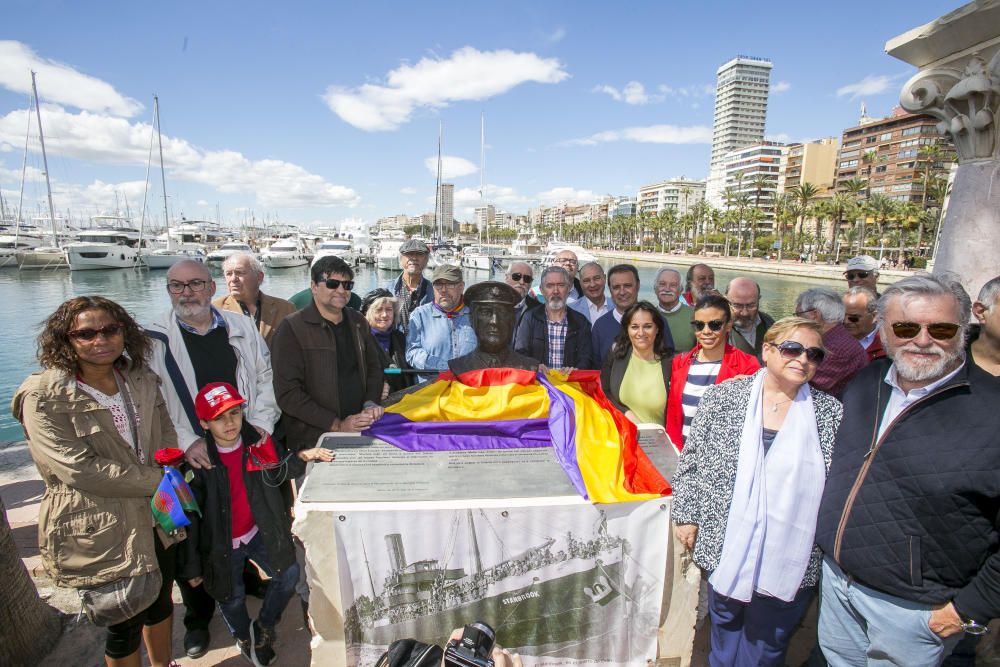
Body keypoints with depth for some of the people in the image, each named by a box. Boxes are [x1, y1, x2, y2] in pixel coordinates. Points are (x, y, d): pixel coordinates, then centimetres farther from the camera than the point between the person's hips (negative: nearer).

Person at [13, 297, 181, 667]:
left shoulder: (141, 380, 1)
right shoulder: (44, 397, -16)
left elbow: (165, 434, 5)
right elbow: (79, 469, -23)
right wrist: (158, 482, -20)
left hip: (157, 517, 6)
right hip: (99, 531, -6)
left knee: (161, 599, 24)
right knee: (126, 622, 13)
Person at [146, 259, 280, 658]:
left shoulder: (241, 327, 3)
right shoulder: (154, 339, -5)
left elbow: (266, 378, 6)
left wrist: (261, 422, -6)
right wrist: (186, 442, -17)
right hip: (189, 458, -2)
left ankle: (251, 580, 46)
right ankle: (197, 618, 33)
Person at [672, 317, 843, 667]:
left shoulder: (830, 412, -2)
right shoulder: (723, 397, -4)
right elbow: (691, 460, 0)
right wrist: (686, 516, -2)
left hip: (790, 560, 0)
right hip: (726, 549, 0)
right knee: (725, 635, 20)